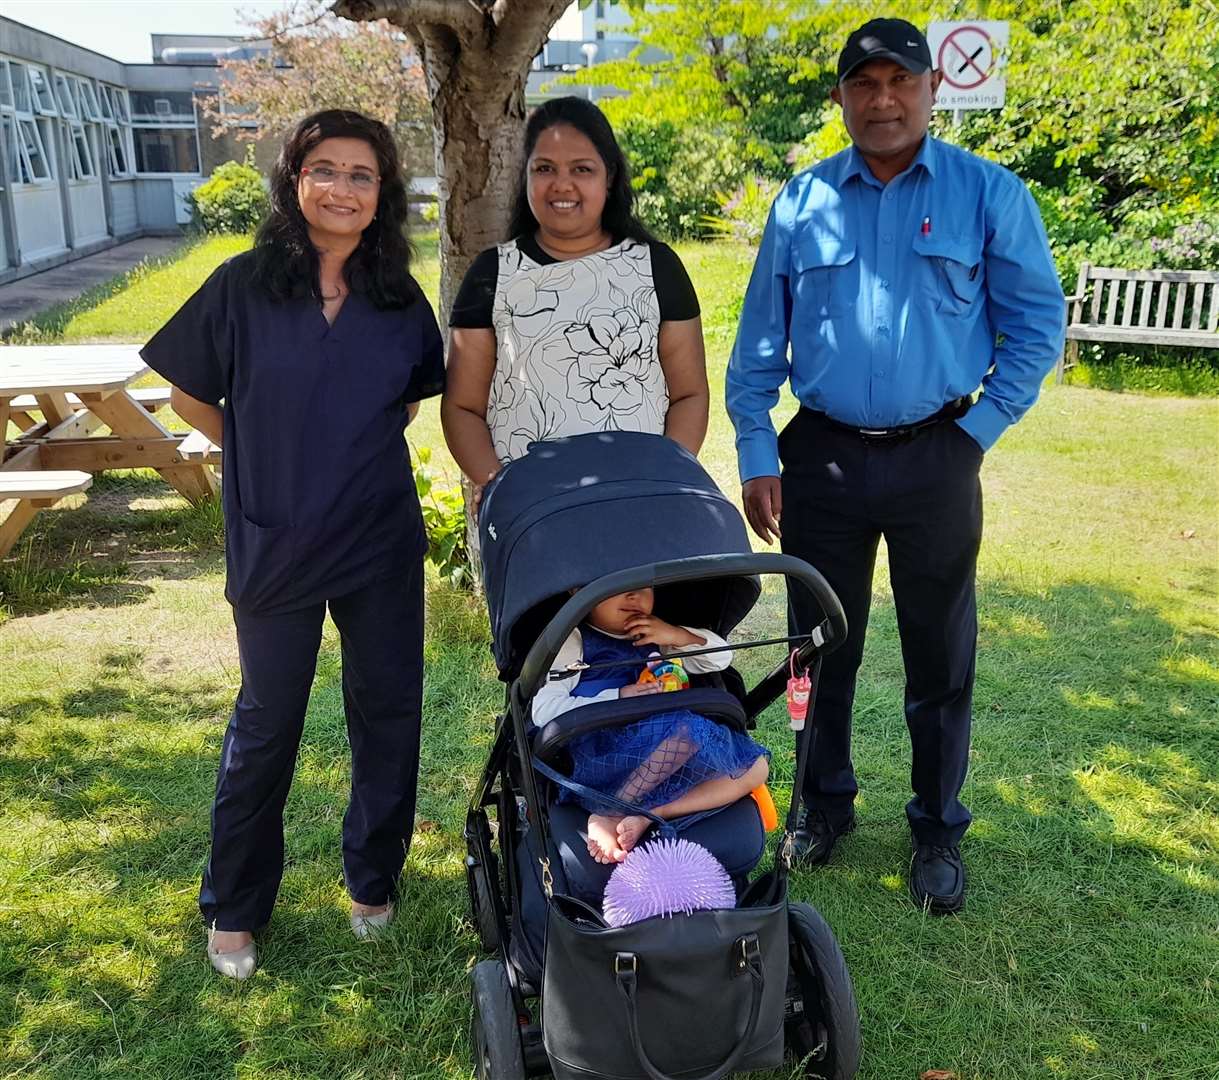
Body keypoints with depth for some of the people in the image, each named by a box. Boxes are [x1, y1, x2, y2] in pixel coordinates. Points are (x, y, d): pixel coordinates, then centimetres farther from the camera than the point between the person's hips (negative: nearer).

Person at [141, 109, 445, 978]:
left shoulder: (401, 300, -1)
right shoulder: (245, 285, -7)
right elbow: (191, 393, 3)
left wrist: (351, 454, 5)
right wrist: (271, 461, 4)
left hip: (382, 540, 2)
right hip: (274, 543, -2)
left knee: (388, 709, 11)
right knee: (266, 724, 10)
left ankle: (374, 880, 34)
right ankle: (234, 908, 30)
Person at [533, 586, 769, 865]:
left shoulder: (653, 640, 23)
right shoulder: (574, 640, 5)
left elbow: (721, 657, 23)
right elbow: (544, 711, -5)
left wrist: (678, 635, 4)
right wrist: (619, 697, -13)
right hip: (599, 756, -7)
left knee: (754, 765, -8)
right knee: (691, 730, -30)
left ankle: (646, 816, -21)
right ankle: (607, 815, -22)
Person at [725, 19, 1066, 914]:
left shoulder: (988, 193, 0)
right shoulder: (802, 202, 5)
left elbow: (1038, 323, 2)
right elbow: (758, 339, 6)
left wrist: (982, 428, -5)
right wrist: (757, 456, 0)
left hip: (935, 461, -1)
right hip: (822, 459, 2)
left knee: (940, 657, 8)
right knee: (822, 645, 13)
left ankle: (937, 830, 25)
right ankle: (825, 804, 32)